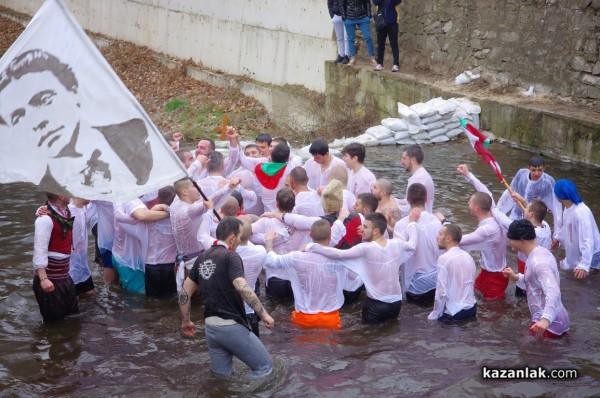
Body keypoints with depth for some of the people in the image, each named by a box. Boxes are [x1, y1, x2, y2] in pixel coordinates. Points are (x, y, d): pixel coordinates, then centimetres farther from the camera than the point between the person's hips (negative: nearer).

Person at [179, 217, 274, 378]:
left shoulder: (202, 258, 10)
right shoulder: (230, 256, -13)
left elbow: (185, 293, 13)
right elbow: (242, 288, -29)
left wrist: (186, 321, 24)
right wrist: (263, 314, -26)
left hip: (210, 327, 8)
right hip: (232, 326, -8)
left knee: (221, 377, 18)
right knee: (264, 365, 4)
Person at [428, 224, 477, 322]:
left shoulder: (444, 258, -15)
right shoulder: (468, 256, 8)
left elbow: (441, 292, -18)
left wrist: (435, 315, -7)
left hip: (454, 313, -7)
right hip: (472, 308, 7)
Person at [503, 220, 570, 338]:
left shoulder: (538, 262, -23)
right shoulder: (541, 253, 8)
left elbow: (553, 292, -36)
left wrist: (546, 319, -49)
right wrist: (516, 278, 5)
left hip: (550, 324, -10)